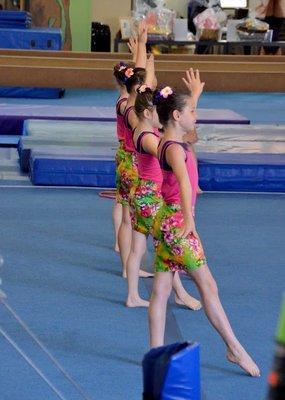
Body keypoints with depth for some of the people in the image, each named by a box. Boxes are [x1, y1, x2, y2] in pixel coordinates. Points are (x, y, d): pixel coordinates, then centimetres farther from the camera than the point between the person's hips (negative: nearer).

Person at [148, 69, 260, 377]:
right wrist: (187, 220, -51)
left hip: (166, 222, 10)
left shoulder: (169, 142, 10)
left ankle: (156, 352, 10)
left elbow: (185, 114, 34)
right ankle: (234, 348, 5)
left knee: (161, 290, 8)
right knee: (207, 286, -2)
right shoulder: (174, 148, -18)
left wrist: (195, 94, 51)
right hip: (176, 223, -10)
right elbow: (184, 183, -36)